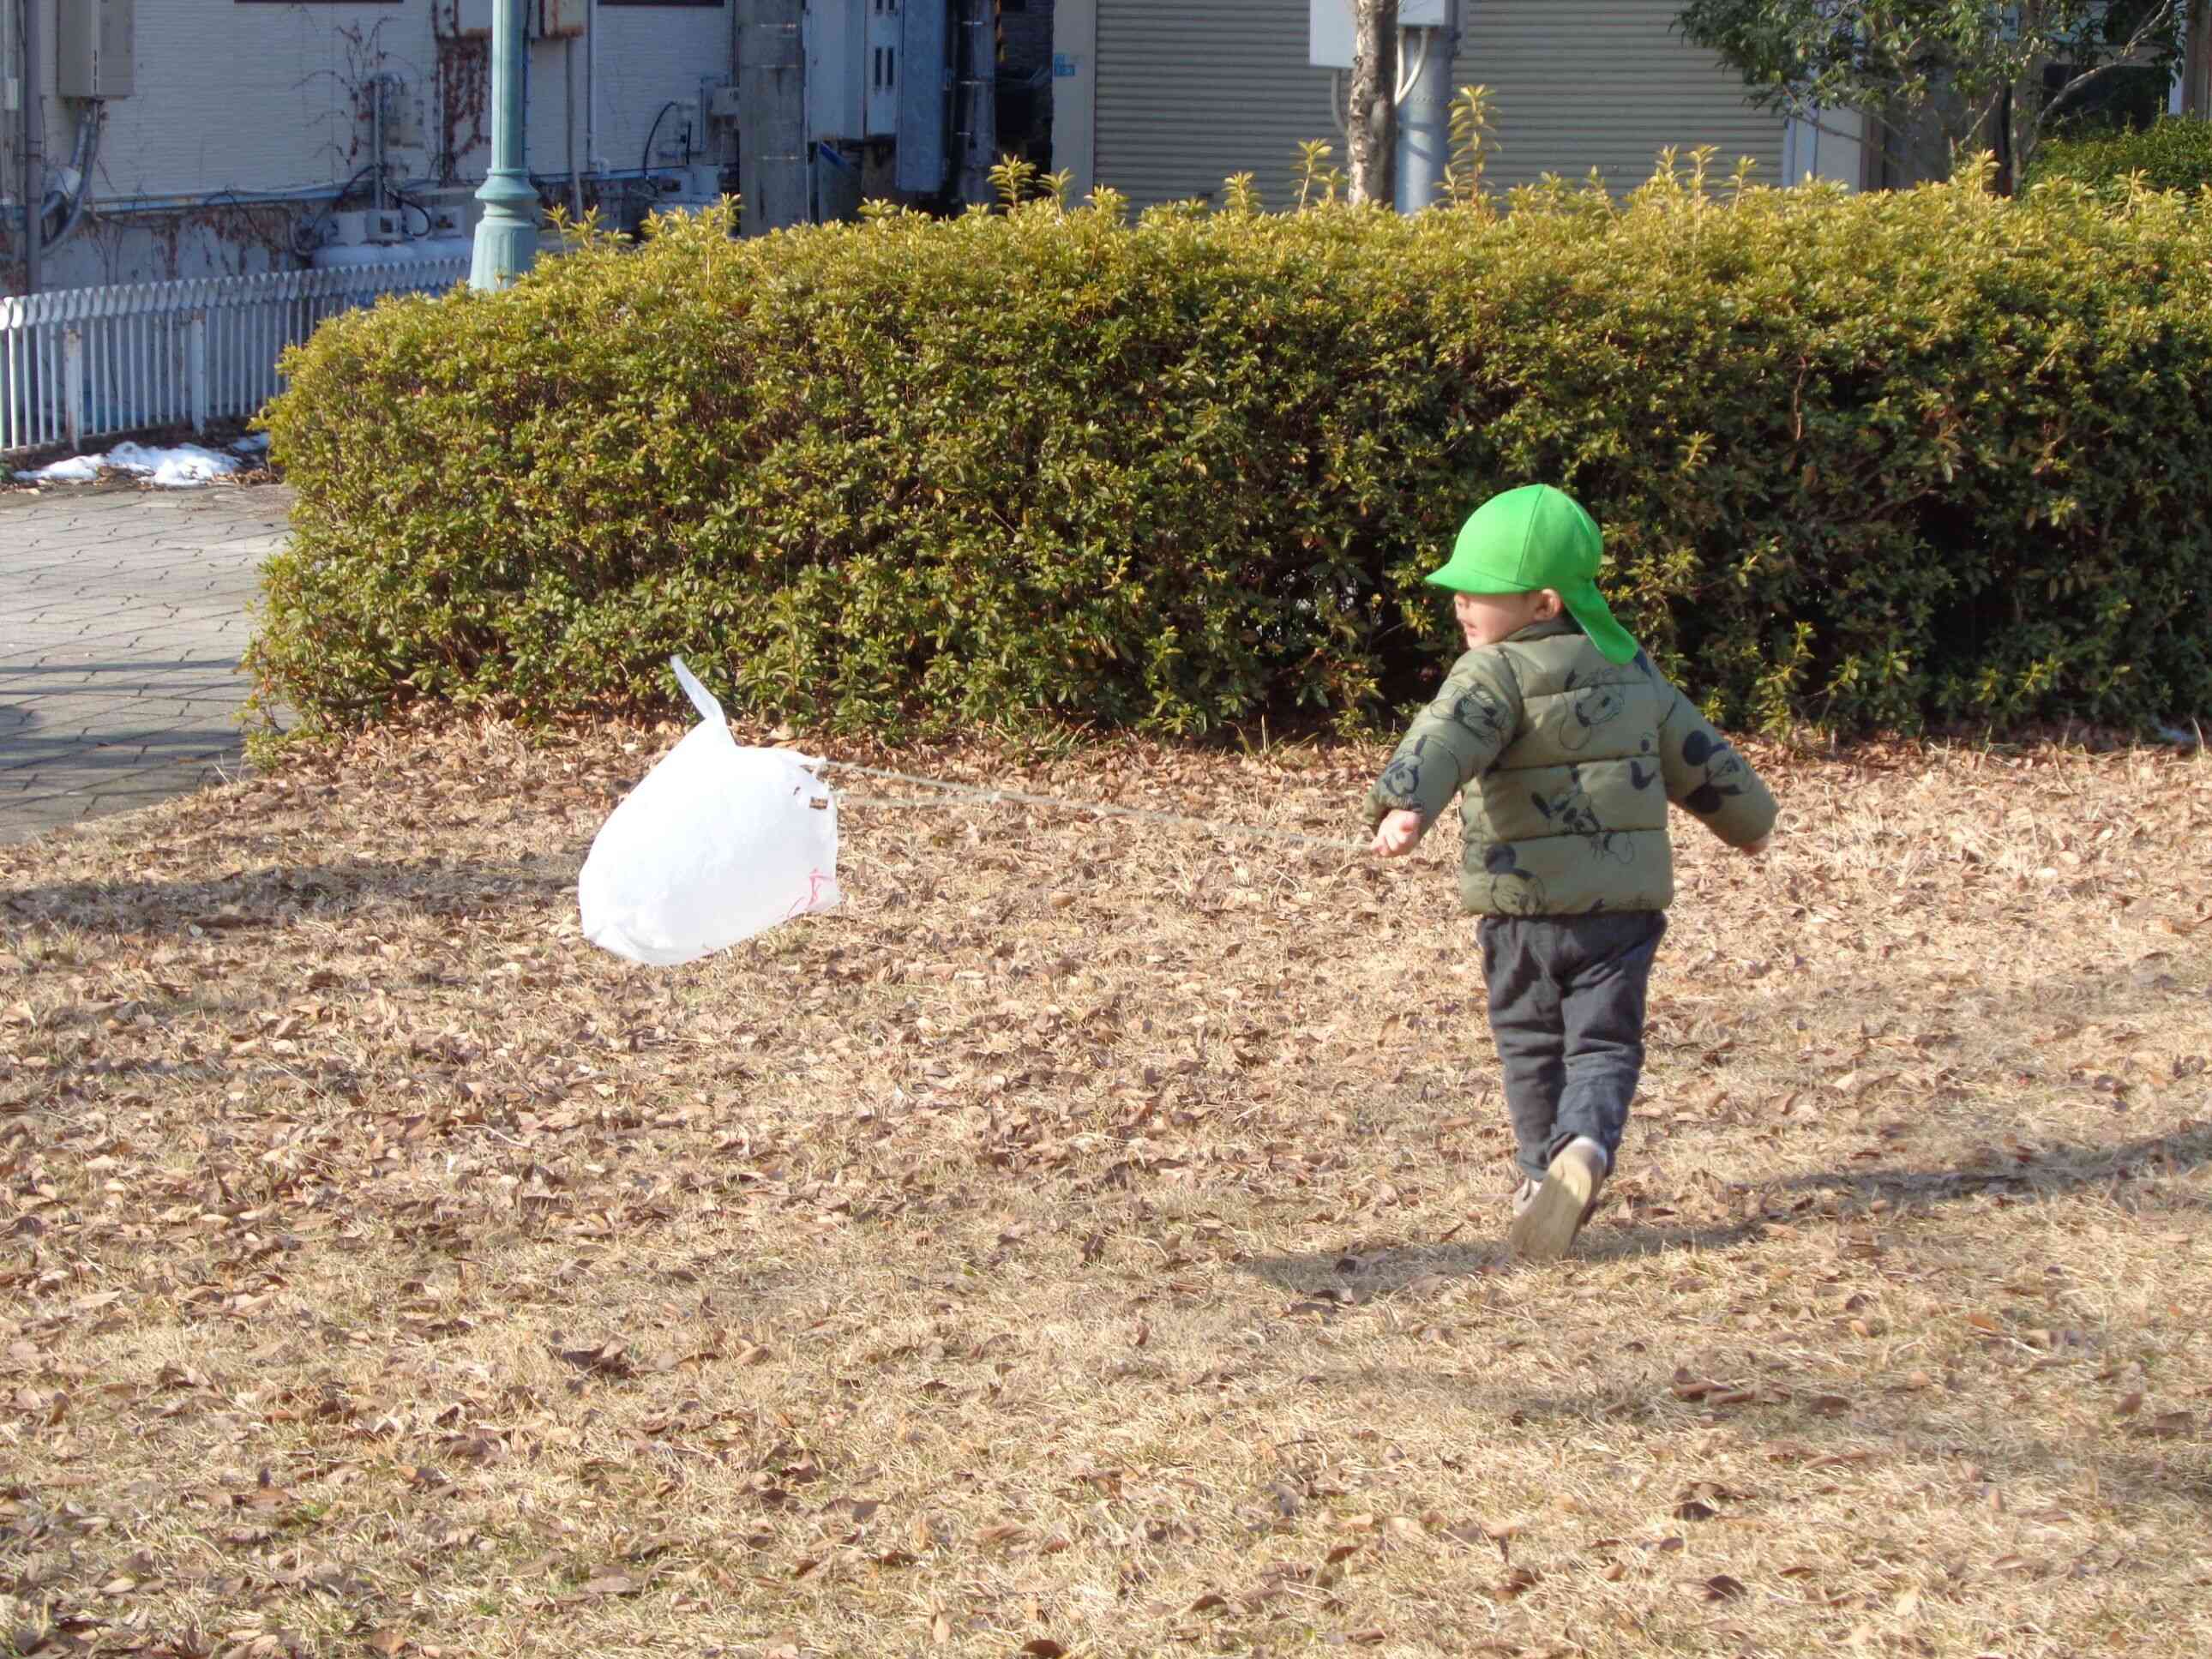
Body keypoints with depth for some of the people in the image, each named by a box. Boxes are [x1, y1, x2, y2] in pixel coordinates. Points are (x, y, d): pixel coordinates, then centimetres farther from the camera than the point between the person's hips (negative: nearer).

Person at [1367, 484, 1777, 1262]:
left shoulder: (1495, 674, -10)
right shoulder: (1632, 671, 11)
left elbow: (1444, 741, -30)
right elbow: (1699, 757, 22)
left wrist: (1403, 808, -47)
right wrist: (1749, 818, 39)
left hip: (1526, 900, -4)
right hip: (1627, 897, 4)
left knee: (1530, 1044, 16)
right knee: (1604, 1042, 4)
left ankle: (1544, 1174, 23)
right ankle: (1585, 1146, -22)